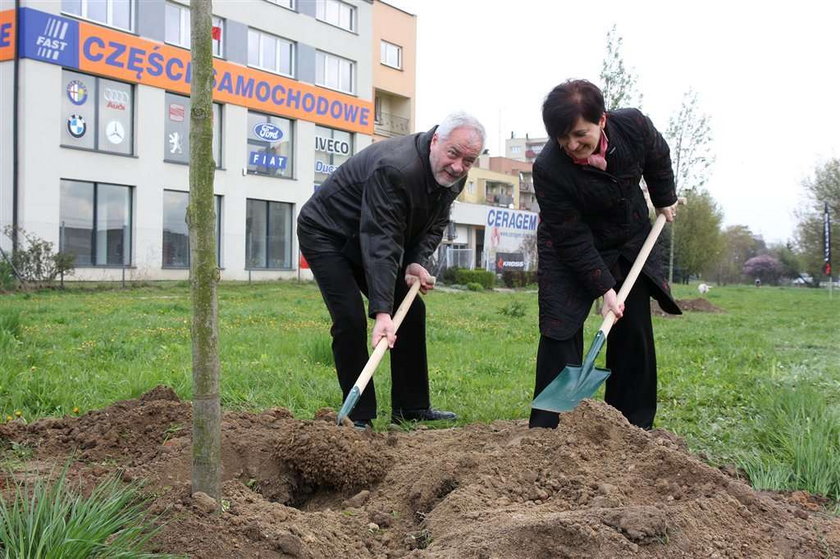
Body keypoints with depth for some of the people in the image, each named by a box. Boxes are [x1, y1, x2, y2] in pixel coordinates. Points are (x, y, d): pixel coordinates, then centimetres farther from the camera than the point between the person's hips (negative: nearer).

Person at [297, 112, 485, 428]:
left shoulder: (454, 176, -9)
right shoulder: (395, 169, -37)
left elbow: (435, 224, 5)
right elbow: (380, 243, -41)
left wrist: (417, 262, -14)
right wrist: (381, 311, -46)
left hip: (366, 242, 9)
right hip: (325, 235, -9)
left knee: (412, 311, 6)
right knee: (351, 319, -19)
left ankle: (411, 408, 14)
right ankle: (358, 417, -9)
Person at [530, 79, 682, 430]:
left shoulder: (634, 125, -24)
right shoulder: (548, 169, -33)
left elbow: (658, 158, 3)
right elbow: (573, 240, -26)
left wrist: (665, 200, 14)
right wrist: (604, 287, -26)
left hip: (630, 243, 4)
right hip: (569, 254, -4)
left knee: (635, 332, 4)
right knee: (560, 332, -12)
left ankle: (633, 424, 15)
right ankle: (548, 427, -5)